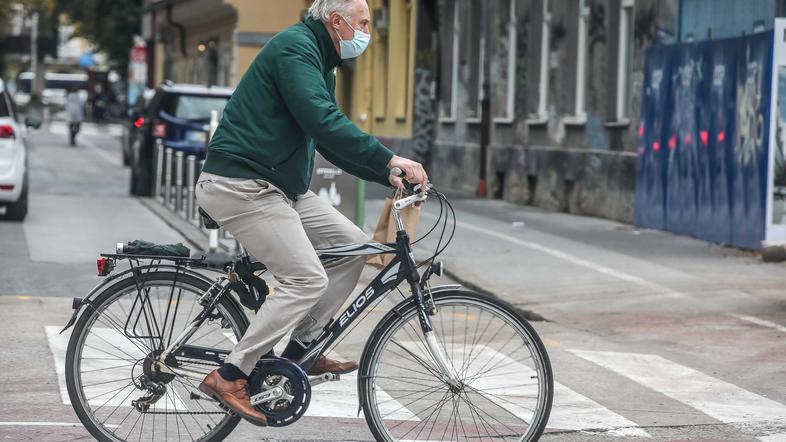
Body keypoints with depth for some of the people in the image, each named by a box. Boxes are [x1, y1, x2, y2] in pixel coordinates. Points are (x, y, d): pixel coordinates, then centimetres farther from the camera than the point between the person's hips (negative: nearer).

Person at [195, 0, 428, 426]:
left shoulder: (320, 63, 19)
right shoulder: (294, 48, -14)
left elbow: (332, 140, 22)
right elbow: (323, 121, -26)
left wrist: (387, 175, 10)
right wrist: (389, 159, -26)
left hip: (280, 186, 10)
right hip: (241, 186, -10)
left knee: (352, 245, 7)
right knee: (307, 280, -15)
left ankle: (300, 351, 12)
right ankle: (228, 376, -10)